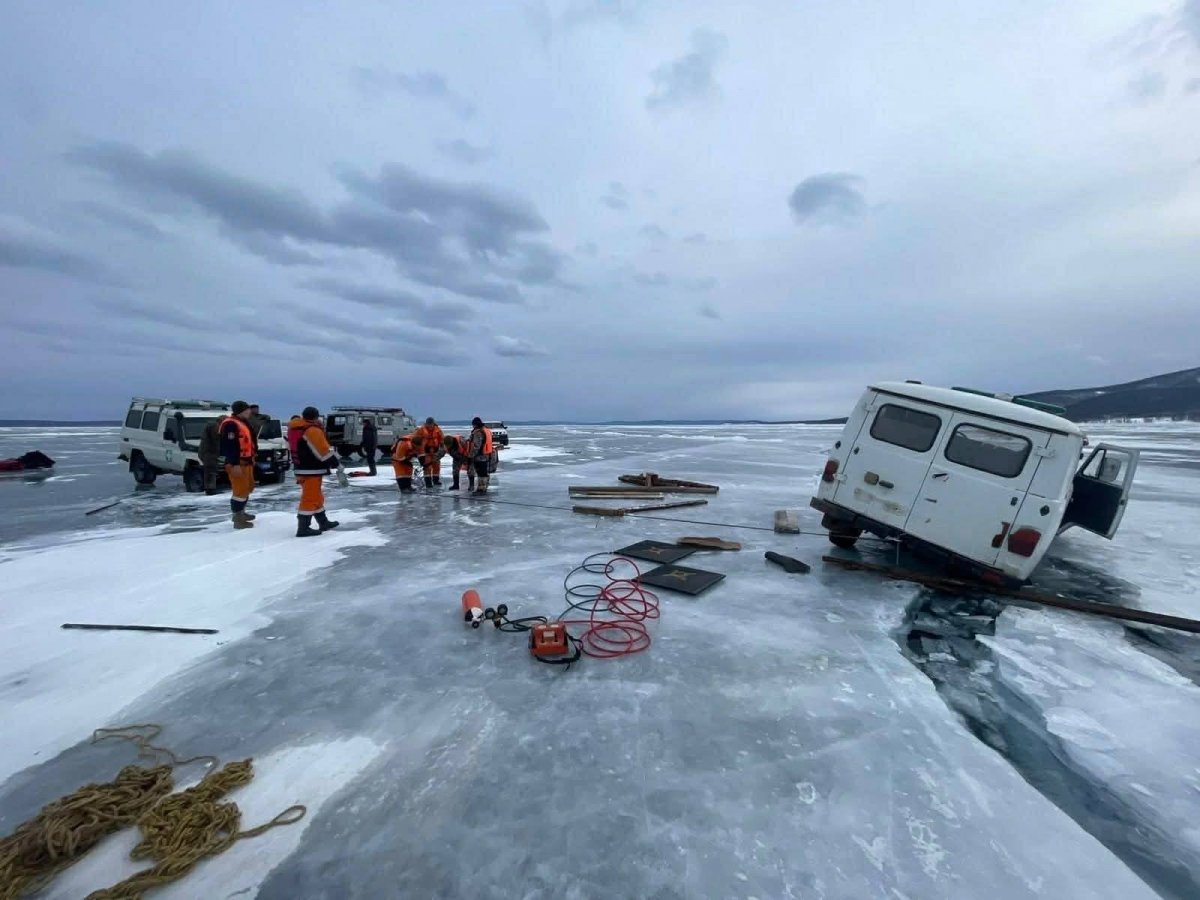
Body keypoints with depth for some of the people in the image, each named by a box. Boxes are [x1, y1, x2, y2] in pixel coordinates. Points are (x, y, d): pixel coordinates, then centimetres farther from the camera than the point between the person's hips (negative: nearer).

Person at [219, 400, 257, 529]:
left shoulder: (241, 423, 18)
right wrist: (235, 464, -25)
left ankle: (240, 513, 33)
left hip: (246, 462, 11)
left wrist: (251, 458, 25)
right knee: (240, 490, -8)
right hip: (237, 464, -11)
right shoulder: (231, 424, -15)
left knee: (247, 488, 20)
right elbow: (230, 446, -22)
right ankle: (238, 519, -3)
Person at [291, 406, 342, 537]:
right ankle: (303, 528, -4)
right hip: (311, 471, -10)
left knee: (316, 496, 18)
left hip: (302, 469, 10)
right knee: (310, 498, -6)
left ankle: (323, 522, 27)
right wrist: (336, 464, -9)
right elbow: (324, 451, -17)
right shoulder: (313, 431, -17)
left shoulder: (296, 428, 13)